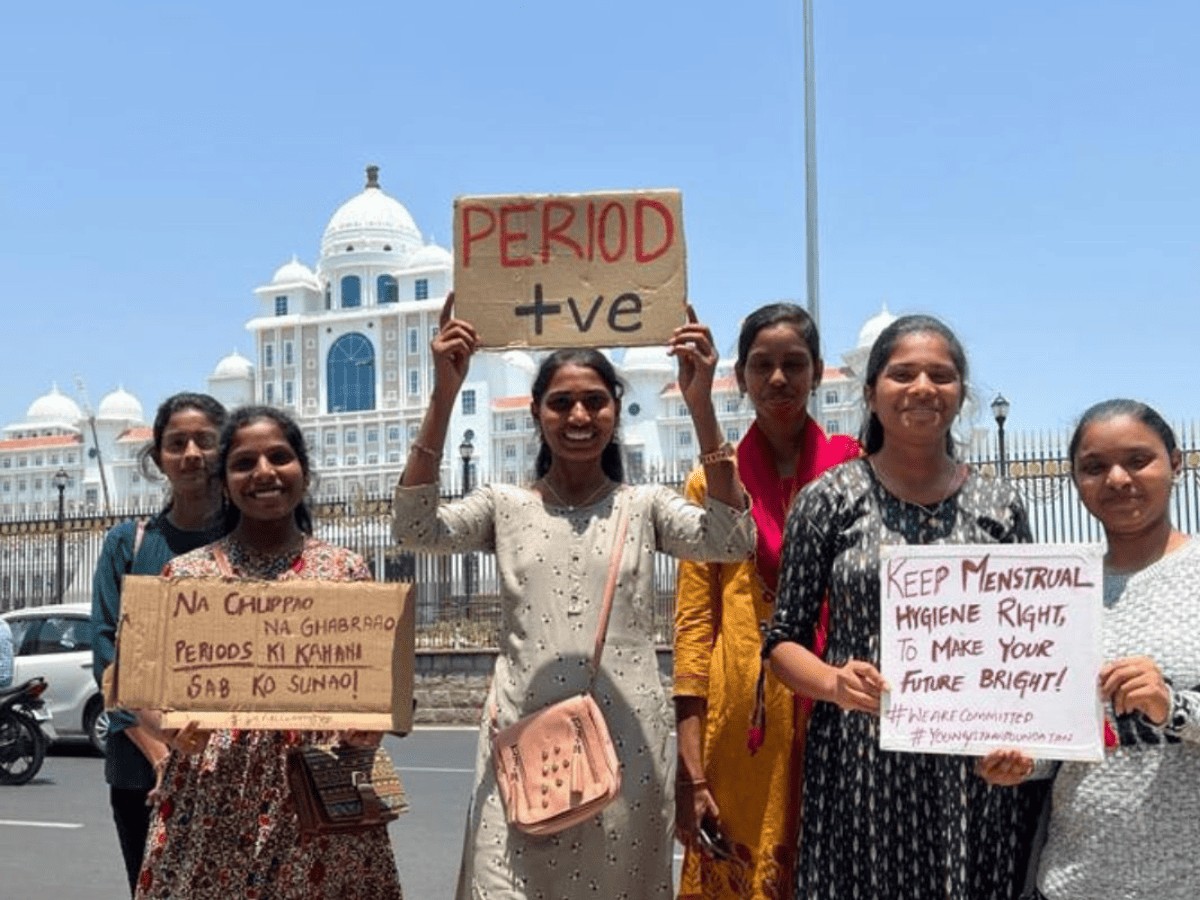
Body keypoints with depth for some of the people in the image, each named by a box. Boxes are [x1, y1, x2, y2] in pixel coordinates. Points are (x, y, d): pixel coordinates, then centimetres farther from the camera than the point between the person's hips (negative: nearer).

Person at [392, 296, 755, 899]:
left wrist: (701, 407, -17)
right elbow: (415, 528, -8)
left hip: (625, 737, 0)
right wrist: (444, 398, -14)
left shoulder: (644, 505, 7)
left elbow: (733, 540, -10)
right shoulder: (504, 505, 8)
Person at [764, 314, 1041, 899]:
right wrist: (834, 682, -17)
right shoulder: (828, 500, 0)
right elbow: (784, 639, 3)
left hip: (977, 772, 2)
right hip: (860, 769, -2)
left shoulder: (1000, 507, 6)